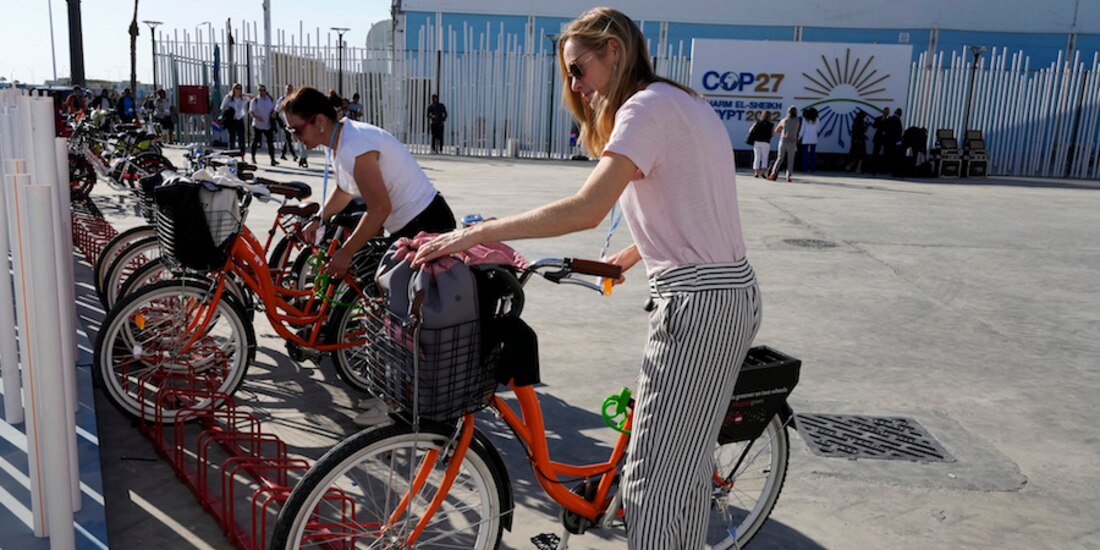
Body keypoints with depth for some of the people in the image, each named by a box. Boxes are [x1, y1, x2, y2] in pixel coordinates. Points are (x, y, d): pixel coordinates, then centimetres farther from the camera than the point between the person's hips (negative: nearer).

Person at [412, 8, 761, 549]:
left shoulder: (647, 106, -13)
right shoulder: (687, 103, 17)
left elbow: (585, 210, -25)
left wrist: (474, 233, -21)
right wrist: (623, 260, 22)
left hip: (697, 303, -10)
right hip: (732, 294, 10)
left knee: (651, 478, -2)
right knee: (685, 463, 20)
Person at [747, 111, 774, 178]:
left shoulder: (757, 123, 7)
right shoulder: (771, 125, 3)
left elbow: (750, 131, 5)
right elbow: (772, 135, 2)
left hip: (757, 142, 2)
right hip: (766, 143, -2)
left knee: (757, 158, 5)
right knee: (765, 158, 9)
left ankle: (756, 172, -2)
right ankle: (764, 171, -4)